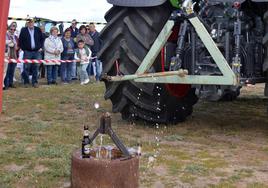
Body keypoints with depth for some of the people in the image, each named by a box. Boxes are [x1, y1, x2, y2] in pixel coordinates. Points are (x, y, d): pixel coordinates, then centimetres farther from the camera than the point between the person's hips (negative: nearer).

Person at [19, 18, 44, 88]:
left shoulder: (38, 30, 6)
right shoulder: (23, 30, 0)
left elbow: (42, 39, 14)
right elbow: (20, 41, 4)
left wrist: (40, 47, 5)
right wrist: (23, 49, -1)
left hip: (37, 51, 2)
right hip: (27, 52, -1)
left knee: (35, 68, 3)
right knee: (26, 68, 0)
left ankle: (35, 82, 11)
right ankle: (26, 82, 10)